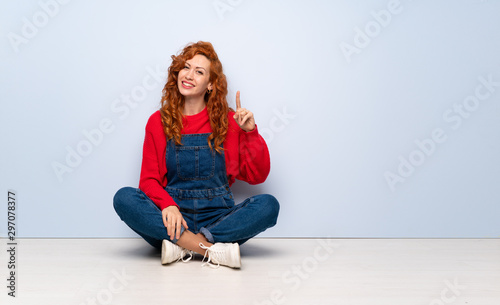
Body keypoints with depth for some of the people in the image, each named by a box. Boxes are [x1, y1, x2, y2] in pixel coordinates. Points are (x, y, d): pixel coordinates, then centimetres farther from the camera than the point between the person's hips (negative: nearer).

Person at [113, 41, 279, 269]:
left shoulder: (227, 121, 6)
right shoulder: (159, 122, 7)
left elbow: (256, 176, 4)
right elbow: (149, 179, 2)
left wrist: (250, 132, -9)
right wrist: (167, 205, -18)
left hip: (218, 219, 0)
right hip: (173, 219, 0)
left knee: (268, 205, -25)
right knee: (124, 198, -26)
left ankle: (183, 245, -27)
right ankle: (213, 249, -31)